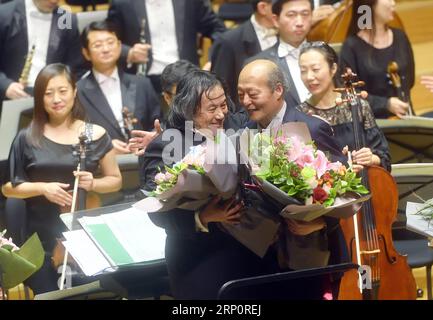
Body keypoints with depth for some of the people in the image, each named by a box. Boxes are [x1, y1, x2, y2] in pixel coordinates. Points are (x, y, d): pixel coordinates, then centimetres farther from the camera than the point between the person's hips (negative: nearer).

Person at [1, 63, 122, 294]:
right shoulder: (27, 138, 0)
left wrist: (93, 183, -11)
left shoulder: (95, 135, 1)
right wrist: (42, 188, -13)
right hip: (42, 239, 0)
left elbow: (115, 180, 9)